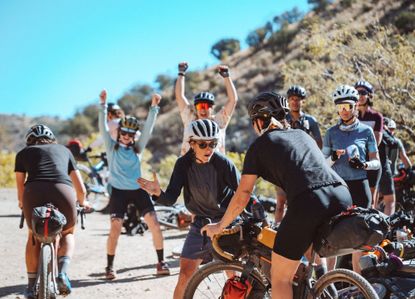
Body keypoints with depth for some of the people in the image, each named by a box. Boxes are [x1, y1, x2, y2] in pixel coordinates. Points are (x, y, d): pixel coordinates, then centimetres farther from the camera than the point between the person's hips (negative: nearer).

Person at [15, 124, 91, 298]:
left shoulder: (23, 153, 28)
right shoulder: (63, 150, 31)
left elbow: (20, 187, 32)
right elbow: (81, 188, 32)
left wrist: (22, 203, 54)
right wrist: (83, 202, 53)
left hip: (34, 192, 0)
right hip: (63, 191, 0)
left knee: (34, 236, 27)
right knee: (67, 234, 27)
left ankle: (31, 285, 24)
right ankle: (63, 272, 4)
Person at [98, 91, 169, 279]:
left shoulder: (137, 148, 11)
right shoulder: (112, 147, 6)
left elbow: (148, 128, 2)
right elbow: (103, 127, -4)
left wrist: (154, 107, -6)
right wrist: (103, 105, -14)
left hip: (138, 190, 2)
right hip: (119, 191, -2)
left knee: (154, 224, -9)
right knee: (115, 228, -12)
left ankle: (161, 262, 2)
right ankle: (109, 266, 2)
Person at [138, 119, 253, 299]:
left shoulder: (223, 163, -19)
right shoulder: (183, 164, -11)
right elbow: (171, 199, -15)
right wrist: (158, 193, -36)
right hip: (201, 223, 3)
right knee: (185, 276, -3)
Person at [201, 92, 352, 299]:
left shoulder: (260, 145, 15)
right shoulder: (302, 134, 30)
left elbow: (243, 194, 13)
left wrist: (220, 226, 25)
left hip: (307, 203, -6)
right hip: (343, 196, 6)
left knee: (280, 278, 8)